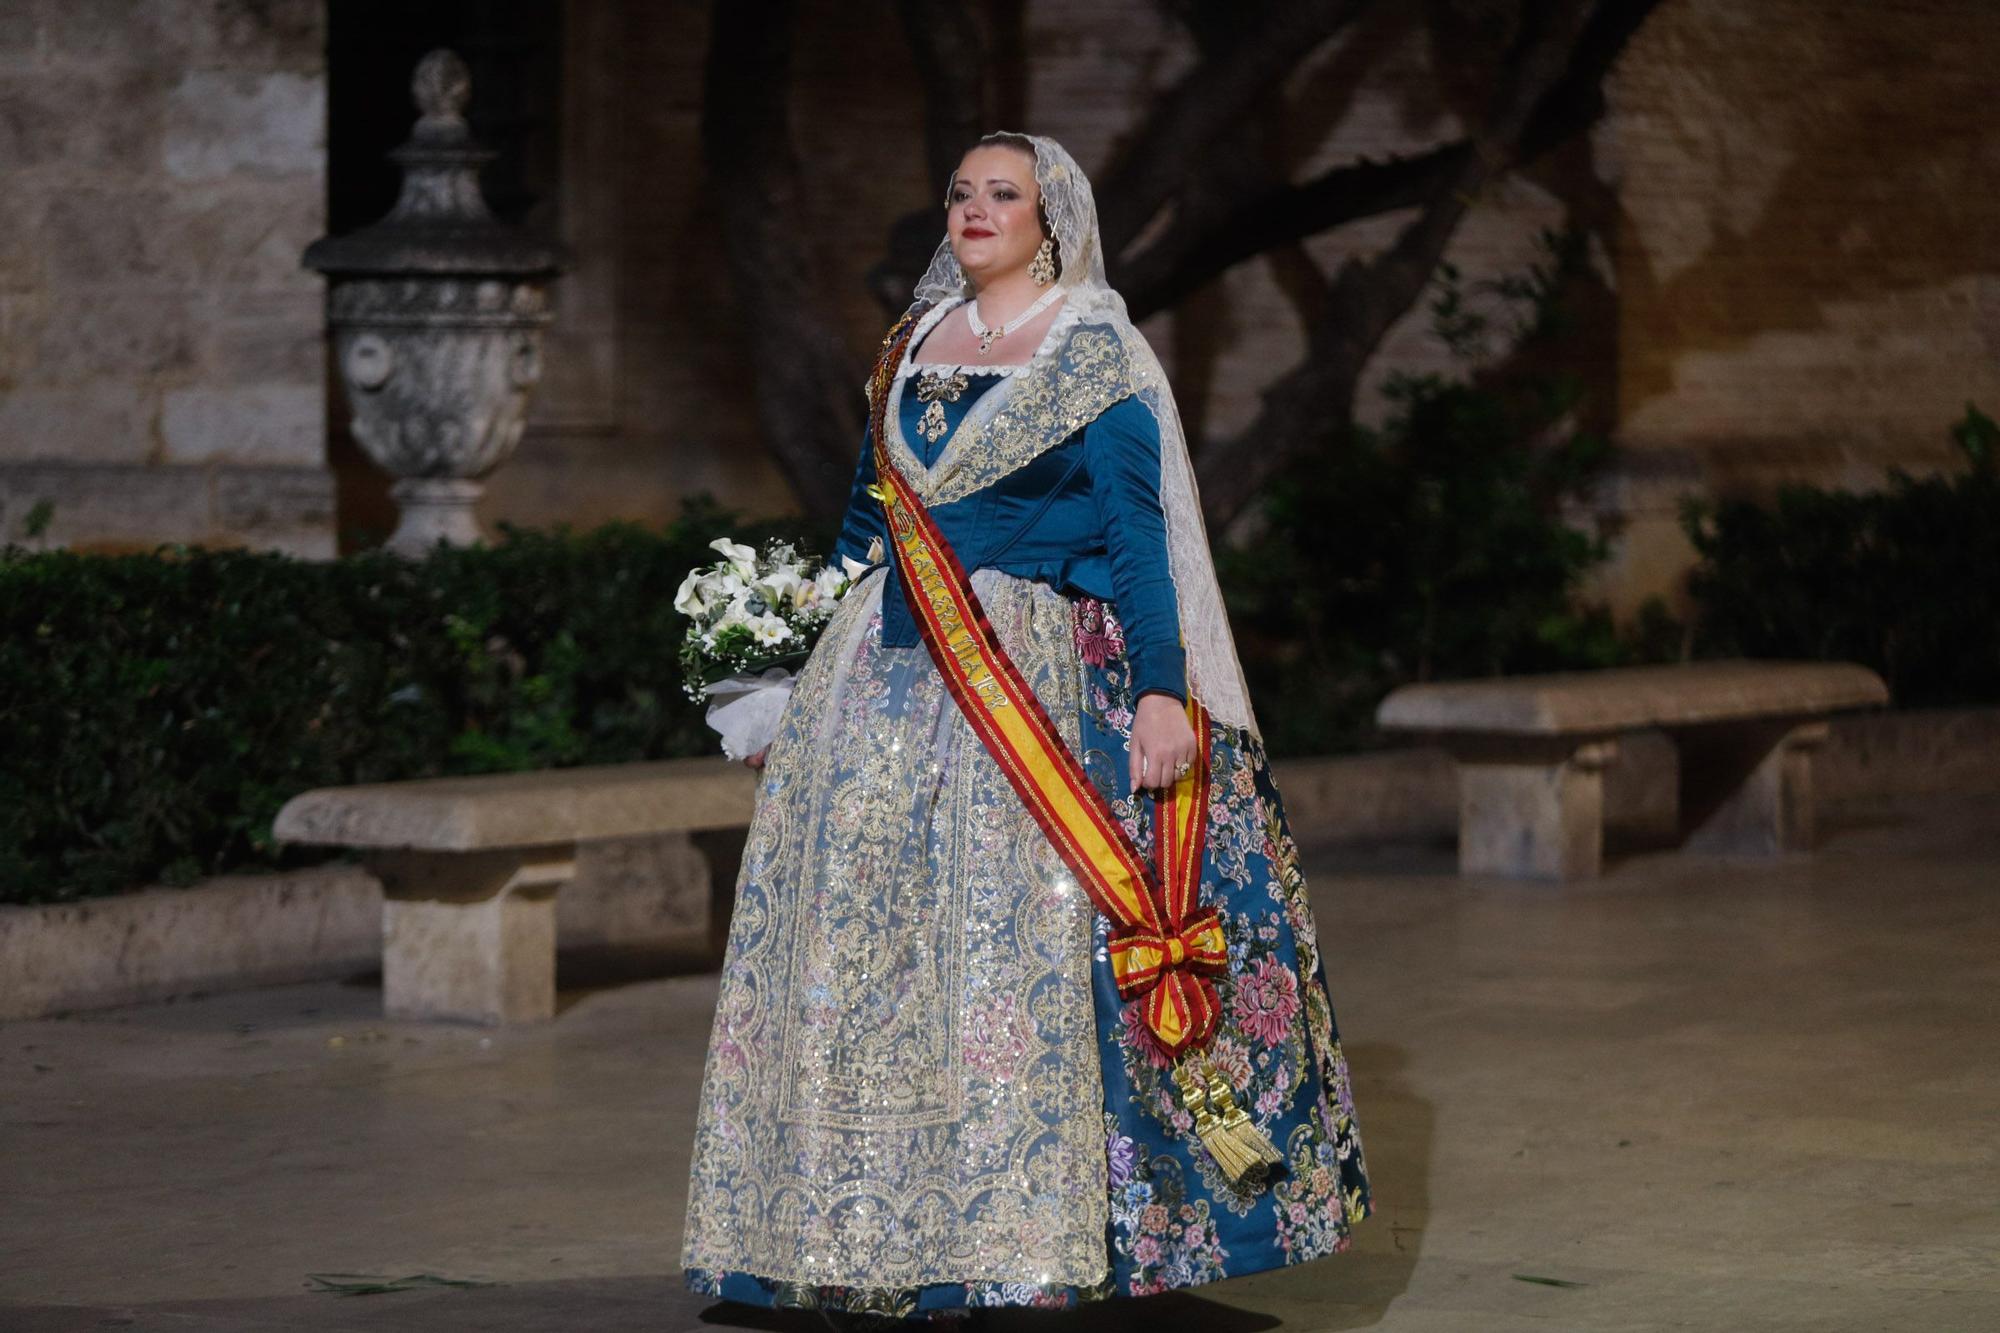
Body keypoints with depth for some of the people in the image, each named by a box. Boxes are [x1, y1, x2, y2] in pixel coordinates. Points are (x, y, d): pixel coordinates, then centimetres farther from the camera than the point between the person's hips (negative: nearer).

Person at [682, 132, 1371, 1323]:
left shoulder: (1095, 358, 0)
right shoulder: (912, 351, 17)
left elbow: (1139, 534, -7)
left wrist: (1164, 690, -17)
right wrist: (792, 684, 17)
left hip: (1036, 681, -6)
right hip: (889, 678, 6)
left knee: (1014, 940, -10)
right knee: (872, 941, 2)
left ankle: (1026, 1233, -5)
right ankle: (888, 1236, 8)